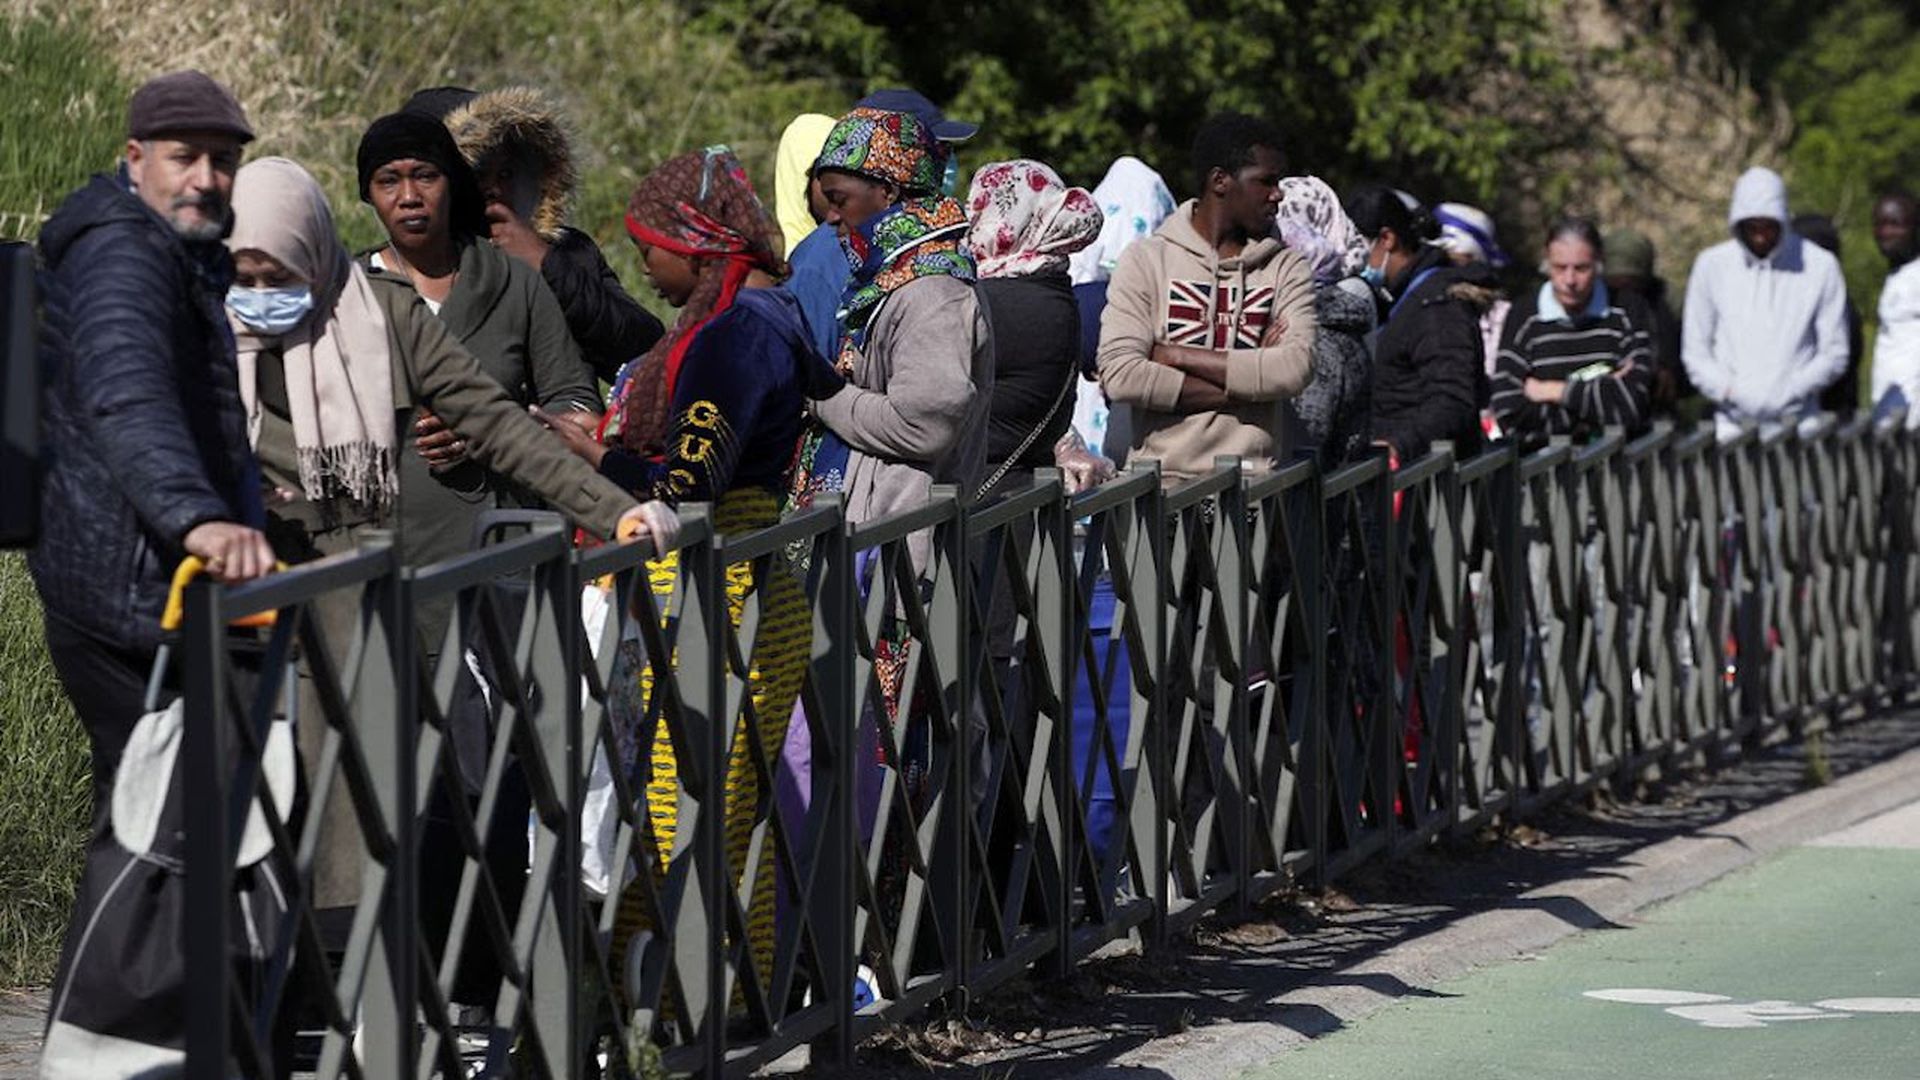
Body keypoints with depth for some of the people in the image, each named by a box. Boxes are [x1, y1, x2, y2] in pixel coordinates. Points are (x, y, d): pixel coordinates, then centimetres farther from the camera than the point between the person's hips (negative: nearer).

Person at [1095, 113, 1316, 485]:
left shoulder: (1286, 269, 13)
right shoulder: (1147, 260, 7)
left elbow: (1296, 368, -5)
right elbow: (1120, 376, -6)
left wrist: (1176, 356, -6)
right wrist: (1244, 385, -6)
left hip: (1254, 478, 2)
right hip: (1162, 478, -1)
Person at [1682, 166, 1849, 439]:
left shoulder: (1820, 266, 2)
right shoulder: (1712, 265, 6)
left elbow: (1834, 354, 3)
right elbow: (1695, 353, 8)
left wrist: (1791, 390, -12)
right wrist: (1730, 390, -10)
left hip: (1795, 422, -1)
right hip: (1733, 424, 1)